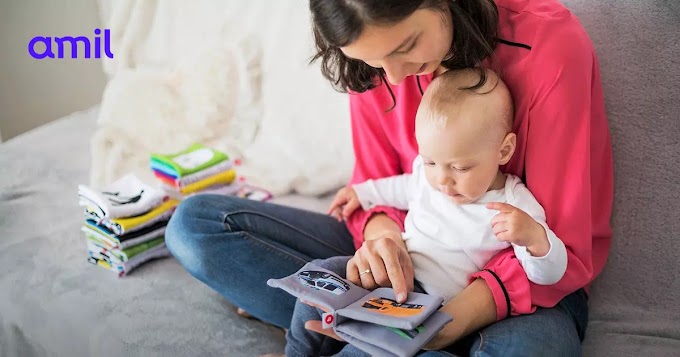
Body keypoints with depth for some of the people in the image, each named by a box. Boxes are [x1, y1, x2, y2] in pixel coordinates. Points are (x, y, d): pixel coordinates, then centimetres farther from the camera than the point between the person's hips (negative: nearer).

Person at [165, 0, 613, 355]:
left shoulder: (550, 44, -20)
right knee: (195, 222, -8)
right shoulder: (376, 55, -7)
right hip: (411, 257, 4)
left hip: (522, 281, -3)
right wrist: (381, 232, -24)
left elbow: (563, 245, -18)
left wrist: (466, 309, -34)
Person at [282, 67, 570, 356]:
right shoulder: (431, 174, 0)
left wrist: (534, 236, -38)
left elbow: (549, 274, -18)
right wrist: (362, 193, 27)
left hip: (433, 297, -6)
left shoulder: (513, 207, -16)